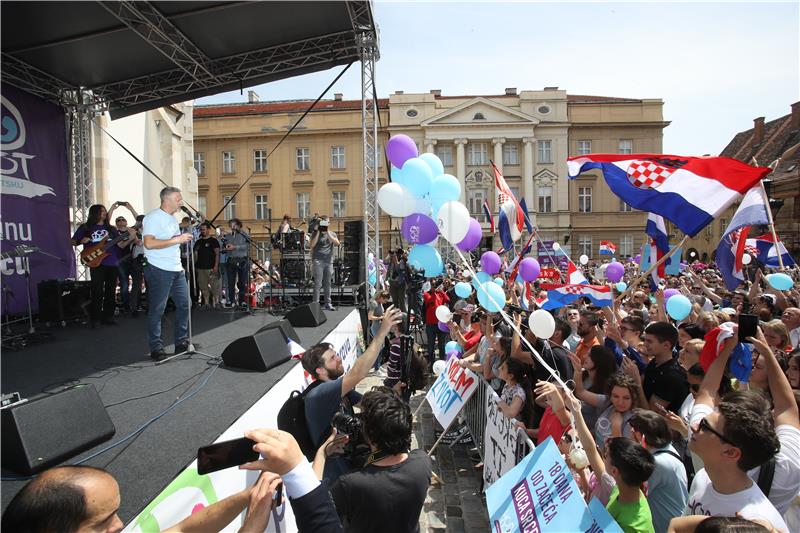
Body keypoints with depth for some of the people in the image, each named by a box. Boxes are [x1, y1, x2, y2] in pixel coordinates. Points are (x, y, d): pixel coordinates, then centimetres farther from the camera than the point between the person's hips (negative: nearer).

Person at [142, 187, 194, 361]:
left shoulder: (172, 218, 18)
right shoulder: (154, 217, -11)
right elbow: (149, 243, -24)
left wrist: (184, 237, 14)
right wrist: (177, 240, -23)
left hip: (176, 270, 9)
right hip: (159, 270, -9)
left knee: (184, 304, 9)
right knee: (157, 310, -1)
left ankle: (181, 343, 20)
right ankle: (156, 348, 9)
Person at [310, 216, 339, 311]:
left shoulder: (332, 234, 13)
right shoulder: (316, 233, 7)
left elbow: (337, 243, -6)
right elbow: (312, 244, -9)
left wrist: (328, 233, -8)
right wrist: (318, 232, -8)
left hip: (329, 261, 3)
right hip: (318, 261, -3)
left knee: (327, 284, 7)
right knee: (318, 283, -8)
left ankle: (328, 303, 12)